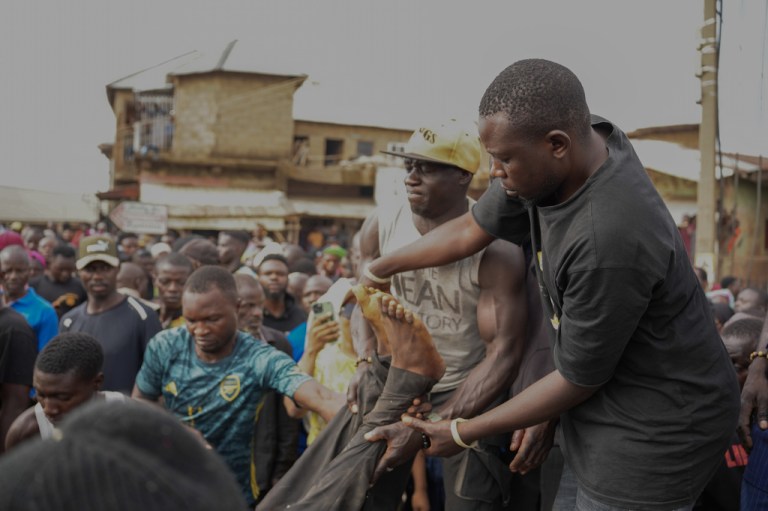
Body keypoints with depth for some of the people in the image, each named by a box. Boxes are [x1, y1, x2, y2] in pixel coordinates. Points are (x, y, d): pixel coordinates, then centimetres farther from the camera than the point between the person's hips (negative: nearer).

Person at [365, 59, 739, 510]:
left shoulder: (609, 239, -34)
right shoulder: (576, 145, -9)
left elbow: (577, 381, -20)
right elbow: (471, 230, 6)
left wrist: (464, 433, -8)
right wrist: (375, 271, 16)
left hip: (655, 433, -8)